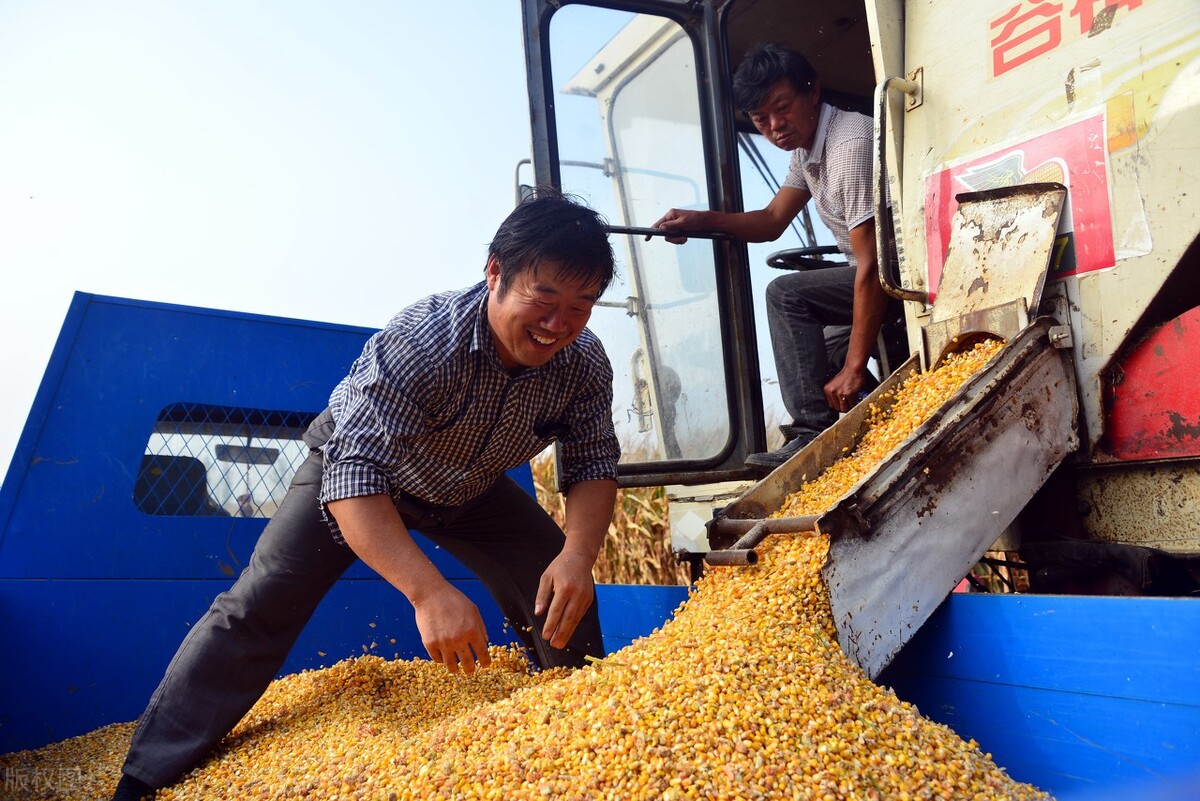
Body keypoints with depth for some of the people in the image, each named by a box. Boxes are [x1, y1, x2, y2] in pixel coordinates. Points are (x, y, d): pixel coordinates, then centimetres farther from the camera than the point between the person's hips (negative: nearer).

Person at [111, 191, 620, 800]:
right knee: (259, 605, -13)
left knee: (562, 599, -7)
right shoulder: (419, 340, -40)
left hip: (473, 487, 4)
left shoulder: (584, 363, -24)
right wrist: (428, 591, -57)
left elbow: (593, 465, -18)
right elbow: (354, 475, -44)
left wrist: (578, 553, -40)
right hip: (354, 466, -3)